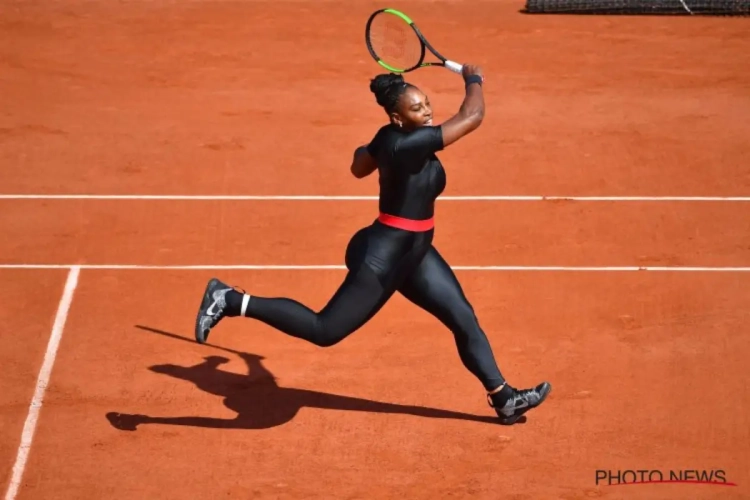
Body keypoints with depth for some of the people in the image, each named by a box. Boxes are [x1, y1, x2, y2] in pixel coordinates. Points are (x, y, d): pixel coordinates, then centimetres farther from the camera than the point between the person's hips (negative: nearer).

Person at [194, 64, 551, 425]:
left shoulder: (391, 138, -1)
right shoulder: (408, 143, -28)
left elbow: (359, 167, 21)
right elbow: (472, 116, -26)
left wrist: (366, 150, 43)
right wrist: (473, 79, -6)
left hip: (412, 253, 10)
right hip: (383, 259, -10)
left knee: (463, 318, 12)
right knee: (324, 331, -3)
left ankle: (504, 399, 23)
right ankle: (233, 302, 4)